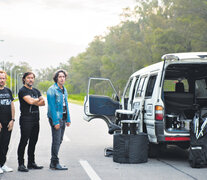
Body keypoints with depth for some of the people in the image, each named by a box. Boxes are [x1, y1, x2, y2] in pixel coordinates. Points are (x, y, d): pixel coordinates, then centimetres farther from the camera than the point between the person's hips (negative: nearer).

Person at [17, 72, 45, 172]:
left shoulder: (36, 91, 17)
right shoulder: (22, 91, -5)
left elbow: (43, 103, 5)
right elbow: (30, 101, -19)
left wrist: (34, 102, -13)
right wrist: (38, 100, -1)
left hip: (35, 120, 7)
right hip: (26, 119, -7)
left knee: (33, 142, 10)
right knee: (24, 142, -7)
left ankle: (31, 163, 18)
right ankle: (21, 164, -3)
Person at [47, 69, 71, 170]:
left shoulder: (64, 90, 15)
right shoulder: (52, 90, -12)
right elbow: (52, 107, -16)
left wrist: (68, 119, 14)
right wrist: (56, 121, -20)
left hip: (63, 118, 8)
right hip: (56, 118, -8)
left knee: (59, 140, 11)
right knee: (56, 141, -7)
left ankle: (54, 162, 18)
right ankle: (55, 163, -1)